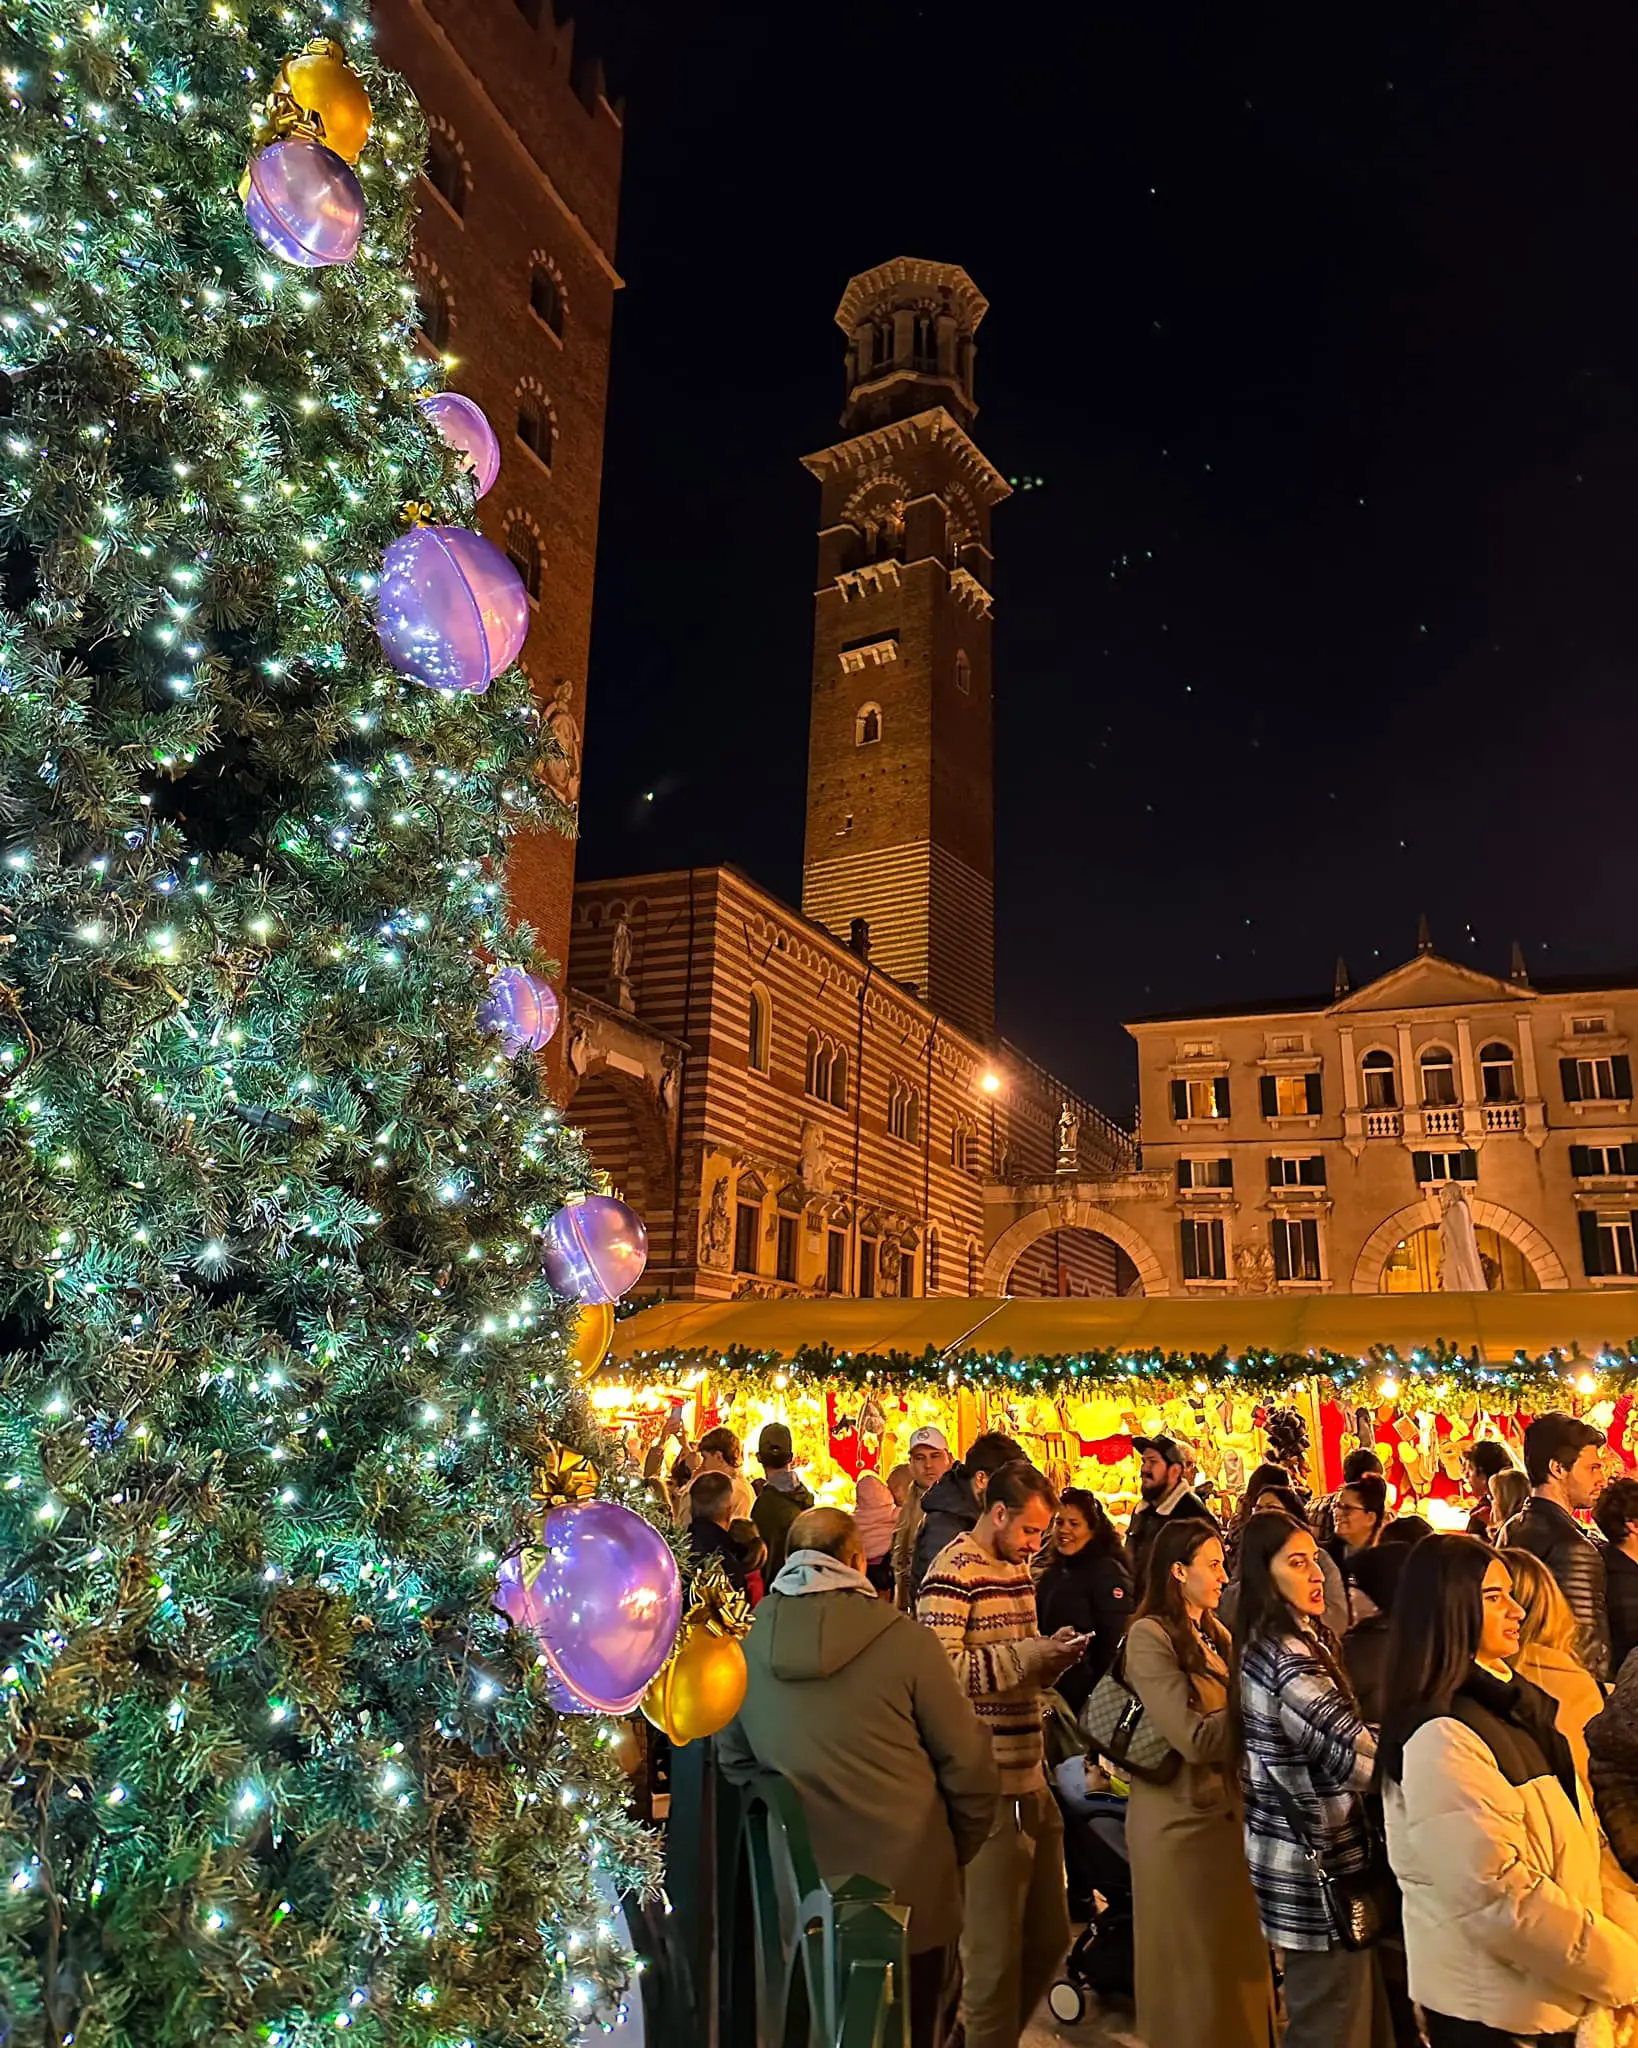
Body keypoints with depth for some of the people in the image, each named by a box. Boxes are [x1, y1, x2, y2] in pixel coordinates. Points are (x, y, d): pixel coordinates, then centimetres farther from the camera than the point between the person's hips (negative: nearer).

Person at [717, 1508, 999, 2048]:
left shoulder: (747, 1648, -7)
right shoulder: (902, 1640, -18)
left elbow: (735, 1762, 5)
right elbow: (966, 1758, -9)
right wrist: (961, 1849, 7)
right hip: (907, 1889, -3)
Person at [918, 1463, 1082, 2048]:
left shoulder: (1017, 1569, 13)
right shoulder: (953, 1572, -16)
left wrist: (1053, 1658, 2)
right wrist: (1031, 1654, -23)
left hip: (1031, 1779, 9)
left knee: (1050, 1937, 20)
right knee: (996, 1951, 4)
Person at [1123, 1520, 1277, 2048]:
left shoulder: (1216, 1634, 10)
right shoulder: (1150, 1637, -17)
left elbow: (1231, 1715, 4)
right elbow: (1195, 1737, -24)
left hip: (1228, 1809, 7)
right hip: (1182, 1820, -7)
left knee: (1236, 1952, 17)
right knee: (1193, 1960, 8)